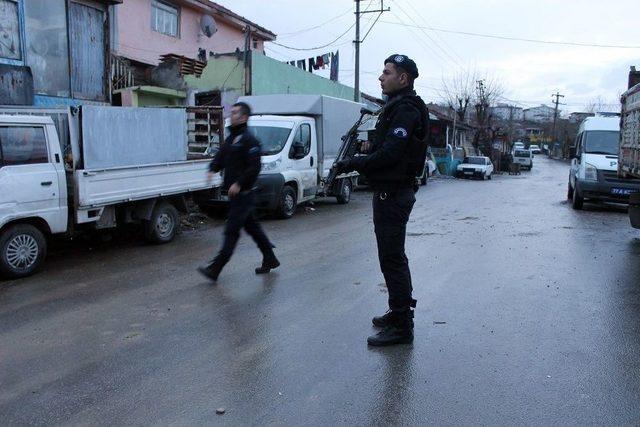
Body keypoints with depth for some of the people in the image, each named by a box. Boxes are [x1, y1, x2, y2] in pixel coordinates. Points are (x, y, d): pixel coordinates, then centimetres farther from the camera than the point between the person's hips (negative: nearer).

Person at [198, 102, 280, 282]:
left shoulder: (249, 140, -14)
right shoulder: (231, 138, 16)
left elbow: (254, 167, -20)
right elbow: (220, 157, 14)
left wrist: (239, 183, -25)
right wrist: (212, 169, -6)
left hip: (243, 193, -10)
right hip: (235, 193, 10)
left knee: (232, 231, -6)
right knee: (252, 227, 16)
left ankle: (215, 269, -3)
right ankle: (270, 260, 28)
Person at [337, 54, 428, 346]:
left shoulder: (405, 109, -15)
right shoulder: (398, 107, 19)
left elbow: (390, 153, -24)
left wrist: (354, 163, -17)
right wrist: (372, 147, 5)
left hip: (393, 193, -11)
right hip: (392, 190, 11)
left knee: (392, 259, -6)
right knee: (393, 257, 18)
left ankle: (401, 326, 2)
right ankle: (400, 312, 31)